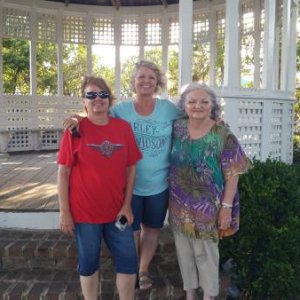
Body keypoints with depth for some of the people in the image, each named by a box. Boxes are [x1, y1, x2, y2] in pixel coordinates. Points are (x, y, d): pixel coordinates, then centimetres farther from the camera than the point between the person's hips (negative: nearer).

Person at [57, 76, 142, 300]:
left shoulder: (124, 127, 0)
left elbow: (131, 167, 3)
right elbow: (63, 173, -7)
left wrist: (127, 204, -1)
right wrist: (64, 211, -9)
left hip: (117, 210, 3)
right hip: (84, 211, -2)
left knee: (128, 261, 9)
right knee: (89, 262, 14)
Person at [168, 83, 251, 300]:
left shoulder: (223, 134, -12)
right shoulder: (177, 128, -3)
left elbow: (232, 173, -11)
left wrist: (227, 206, -13)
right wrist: (170, 196, 5)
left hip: (207, 205, -3)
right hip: (179, 204, 4)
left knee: (206, 252, 13)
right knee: (184, 249, 17)